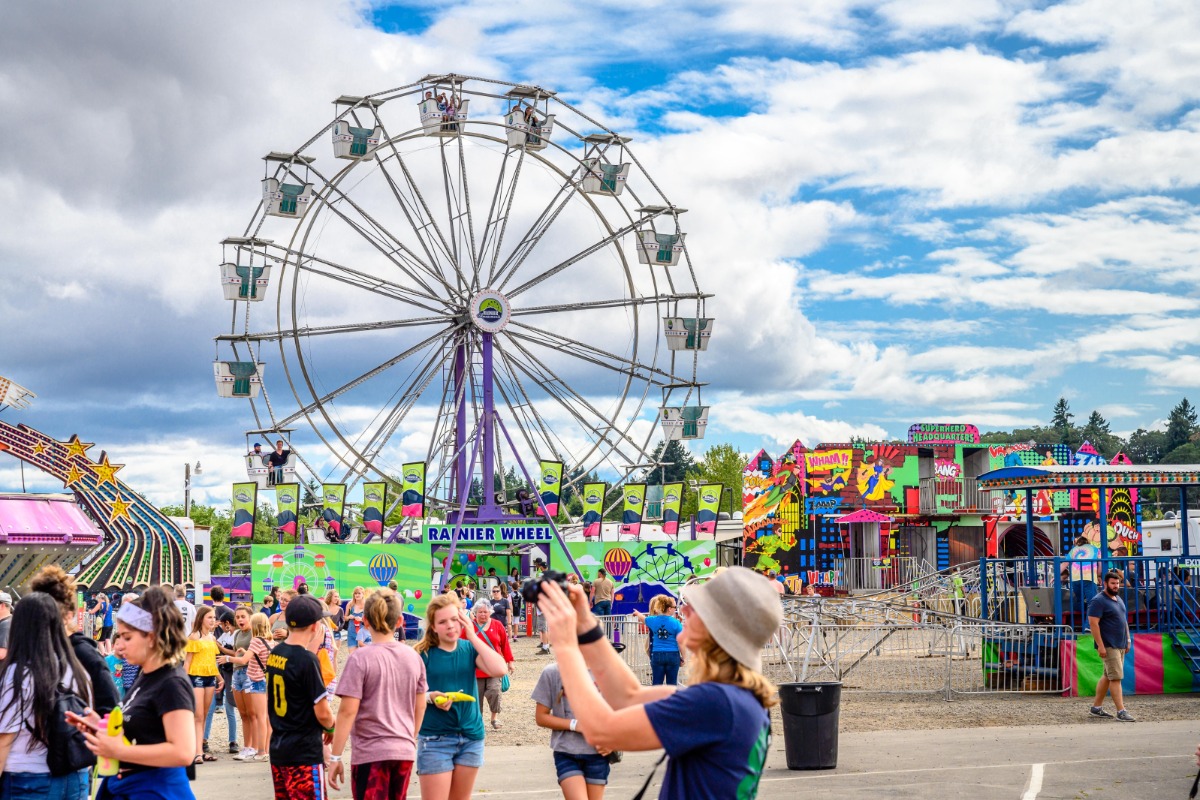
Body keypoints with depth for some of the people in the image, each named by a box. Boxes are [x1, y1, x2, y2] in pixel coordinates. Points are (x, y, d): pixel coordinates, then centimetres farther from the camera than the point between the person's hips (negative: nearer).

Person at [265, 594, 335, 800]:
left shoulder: (275, 654, 4)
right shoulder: (307, 660, -18)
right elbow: (322, 713, -16)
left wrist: (310, 648, 10)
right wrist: (331, 727, 4)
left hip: (278, 750, 8)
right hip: (305, 753, -8)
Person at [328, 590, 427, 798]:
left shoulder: (360, 658, -11)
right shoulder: (413, 657, 4)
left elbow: (348, 711, -14)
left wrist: (335, 757, -8)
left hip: (370, 752, -5)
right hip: (405, 751, 5)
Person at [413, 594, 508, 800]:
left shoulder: (469, 649, 2)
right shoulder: (422, 654, -7)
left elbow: (499, 669, -14)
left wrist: (472, 635, -13)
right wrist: (430, 697, -25)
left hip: (471, 736, 4)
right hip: (435, 738, -4)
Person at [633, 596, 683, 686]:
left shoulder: (653, 620, 0)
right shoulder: (676, 623, -9)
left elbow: (642, 618, 24)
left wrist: (637, 613, 48)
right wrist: (682, 658, 3)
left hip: (657, 655, 2)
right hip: (673, 655, -2)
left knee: (656, 683, 7)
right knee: (671, 684, 6)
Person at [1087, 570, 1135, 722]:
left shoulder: (1118, 599, 16)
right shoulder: (1098, 601, -13)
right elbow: (1093, 623, -19)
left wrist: (1128, 639, 19)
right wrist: (1100, 645, -23)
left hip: (1120, 645, 9)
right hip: (1108, 646, -9)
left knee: (1107, 676, 12)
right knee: (1116, 677, -11)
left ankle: (1096, 707, 19)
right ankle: (1121, 711, -11)